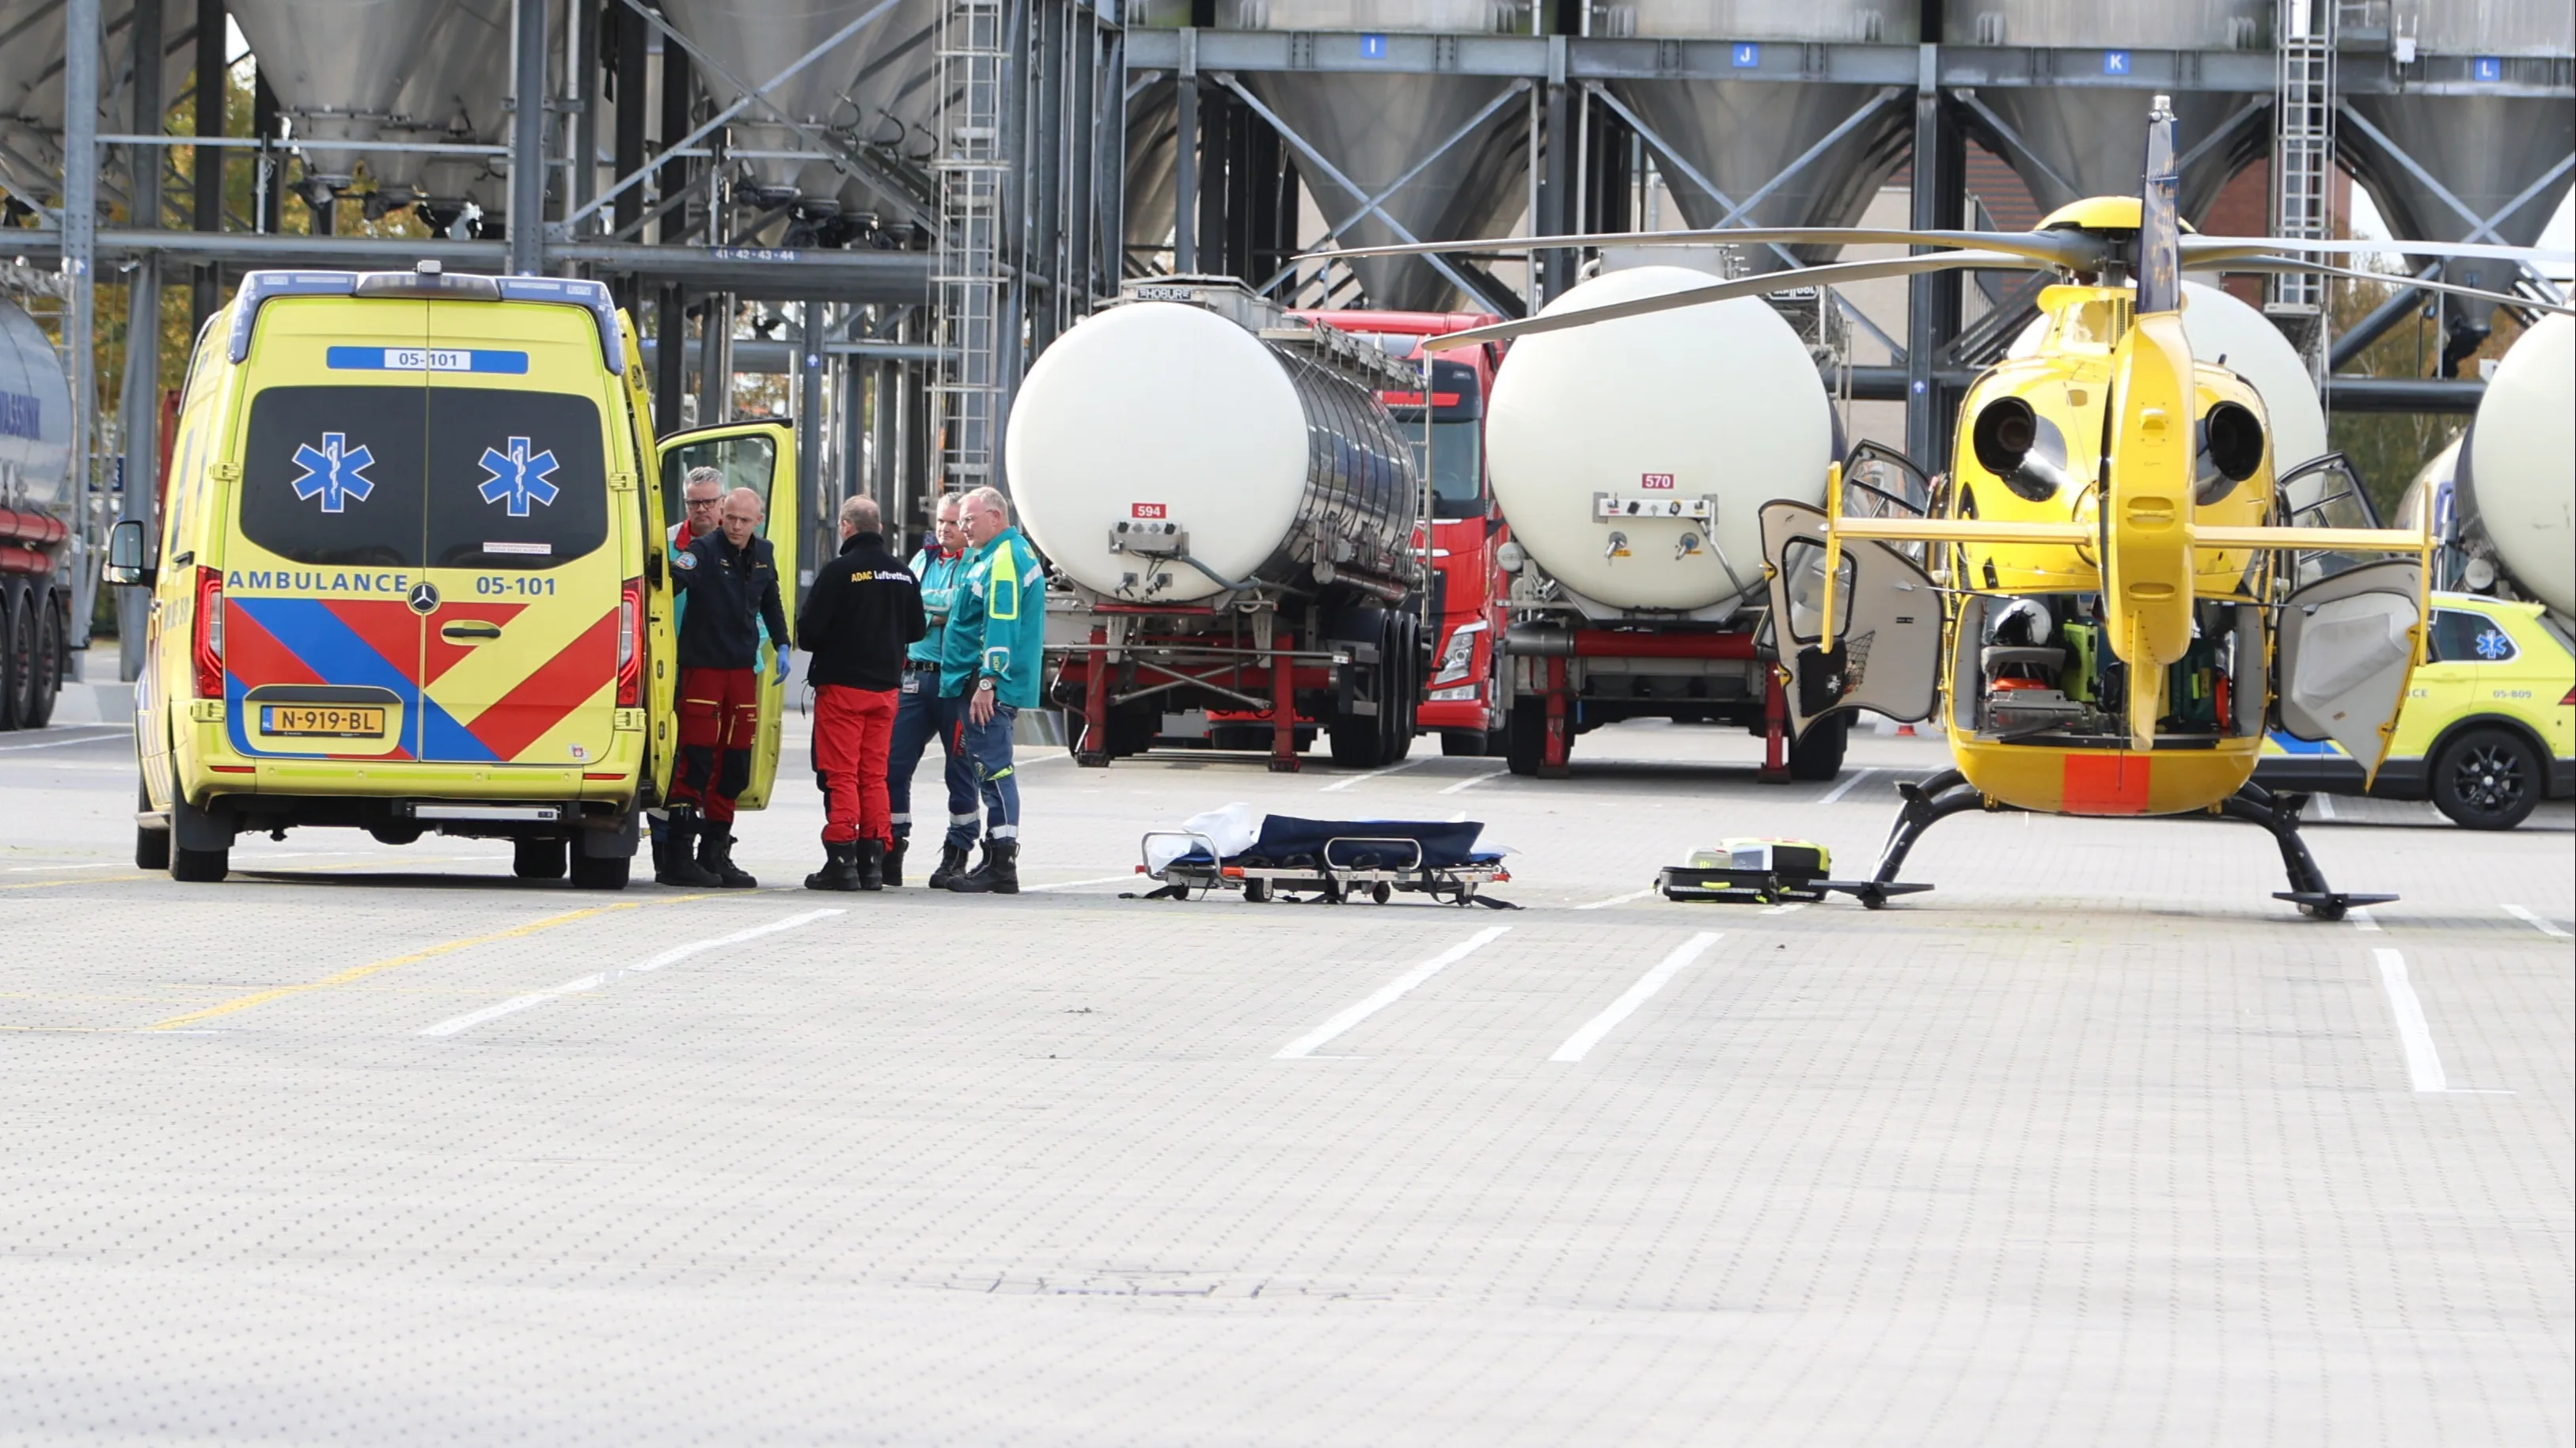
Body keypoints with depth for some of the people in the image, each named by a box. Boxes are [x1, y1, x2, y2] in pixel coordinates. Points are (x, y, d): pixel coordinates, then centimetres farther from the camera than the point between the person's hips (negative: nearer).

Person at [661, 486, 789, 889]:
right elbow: (677, 580, -28)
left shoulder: (763, 555, 10)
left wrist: (781, 645, 21)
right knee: (696, 760, -9)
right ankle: (678, 856, -7)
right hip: (703, 665, -7)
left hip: (742, 669, 7)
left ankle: (715, 852, 14)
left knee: (735, 764, 7)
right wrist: (673, 569, -49)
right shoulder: (704, 550, -10)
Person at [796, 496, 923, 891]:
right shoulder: (902, 574, 6)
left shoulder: (839, 572, -13)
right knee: (874, 775, 9)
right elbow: (917, 630, 14)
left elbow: (809, 629, -14)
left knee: (840, 774, -3)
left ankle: (841, 861, -7)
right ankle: (873, 862, 8)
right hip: (885, 687, 6)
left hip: (842, 684, -5)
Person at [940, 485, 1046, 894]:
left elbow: (1001, 627, -22)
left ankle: (1002, 866, -14)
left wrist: (986, 684, -25)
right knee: (992, 771, 13)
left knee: (993, 769, -11)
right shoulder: (1008, 554, 21)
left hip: (988, 687, -11)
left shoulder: (1003, 561, -13)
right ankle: (997, 861, 17)